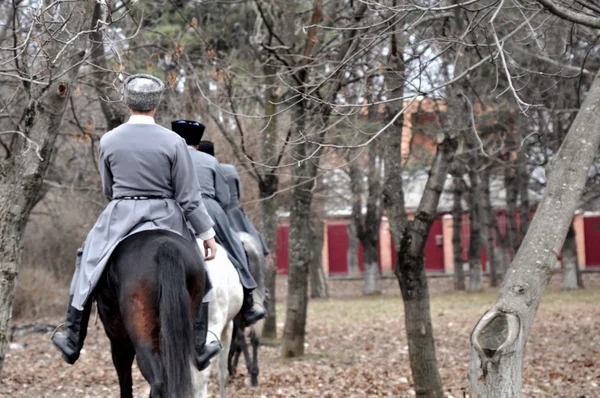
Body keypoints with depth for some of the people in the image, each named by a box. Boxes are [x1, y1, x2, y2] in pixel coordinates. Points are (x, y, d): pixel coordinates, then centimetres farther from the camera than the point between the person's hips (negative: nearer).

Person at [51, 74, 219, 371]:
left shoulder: (108, 141, -3)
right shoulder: (173, 142, -10)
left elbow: (108, 190, 10)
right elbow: (189, 197, -9)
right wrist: (207, 233, 1)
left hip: (120, 218, 1)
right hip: (166, 219, -1)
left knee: (87, 264, 22)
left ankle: (72, 343, 26)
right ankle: (199, 349, 24)